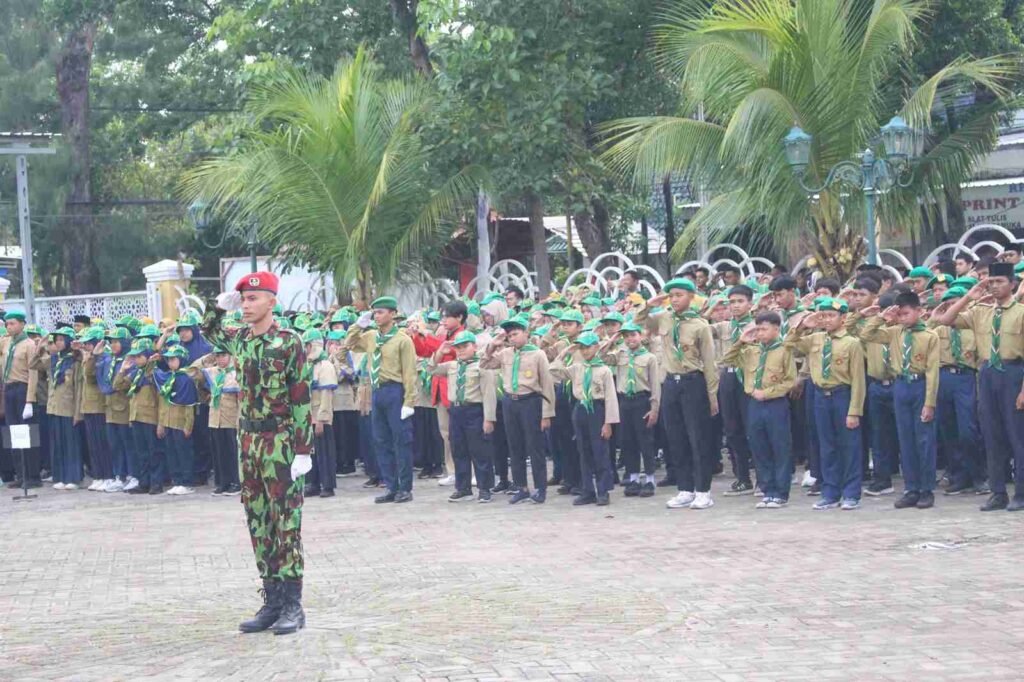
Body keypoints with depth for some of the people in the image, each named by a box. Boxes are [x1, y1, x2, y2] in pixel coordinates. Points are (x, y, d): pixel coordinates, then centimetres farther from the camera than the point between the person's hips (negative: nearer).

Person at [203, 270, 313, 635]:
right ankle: (272, 601, 14)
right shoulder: (240, 339, 8)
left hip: (280, 442, -6)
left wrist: (304, 451, -16)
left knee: (286, 523, -4)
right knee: (258, 523, 8)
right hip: (248, 441, 7)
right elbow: (209, 331, 31)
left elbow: (302, 399, -12)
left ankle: (292, 605, 0)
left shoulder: (289, 342, -10)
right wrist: (220, 305, 11)